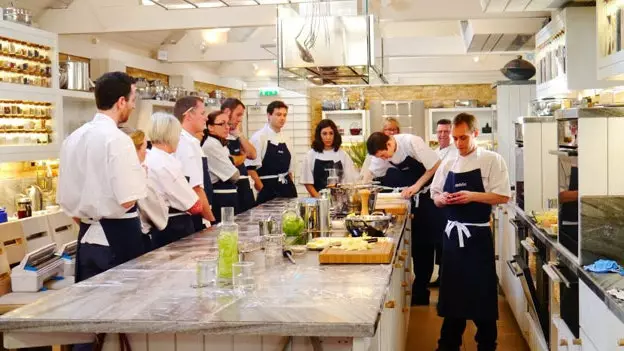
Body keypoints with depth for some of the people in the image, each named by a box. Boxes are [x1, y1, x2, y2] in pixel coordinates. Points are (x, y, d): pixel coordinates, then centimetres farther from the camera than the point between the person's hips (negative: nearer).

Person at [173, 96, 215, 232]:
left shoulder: (188, 142, 11)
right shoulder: (188, 145, -18)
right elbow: (196, 190, -22)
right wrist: (212, 220, -13)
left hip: (192, 218, 9)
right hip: (192, 221, -9)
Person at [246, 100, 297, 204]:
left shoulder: (286, 140, 12)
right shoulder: (259, 137, -8)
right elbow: (250, 168, -14)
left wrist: (291, 187, 9)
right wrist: (263, 191, -13)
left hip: (287, 189, 6)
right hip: (268, 191, -6)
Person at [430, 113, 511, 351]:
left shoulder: (492, 160, -6)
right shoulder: (448, 163, 8)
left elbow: (503, 197, -10)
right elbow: (435, 196, 14)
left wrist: (473, 196, -21)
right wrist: (442, 198, -8)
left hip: (477, 235, -4)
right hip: (452, 234, 5)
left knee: (482, 293, 3)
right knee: (452, 291, 12)